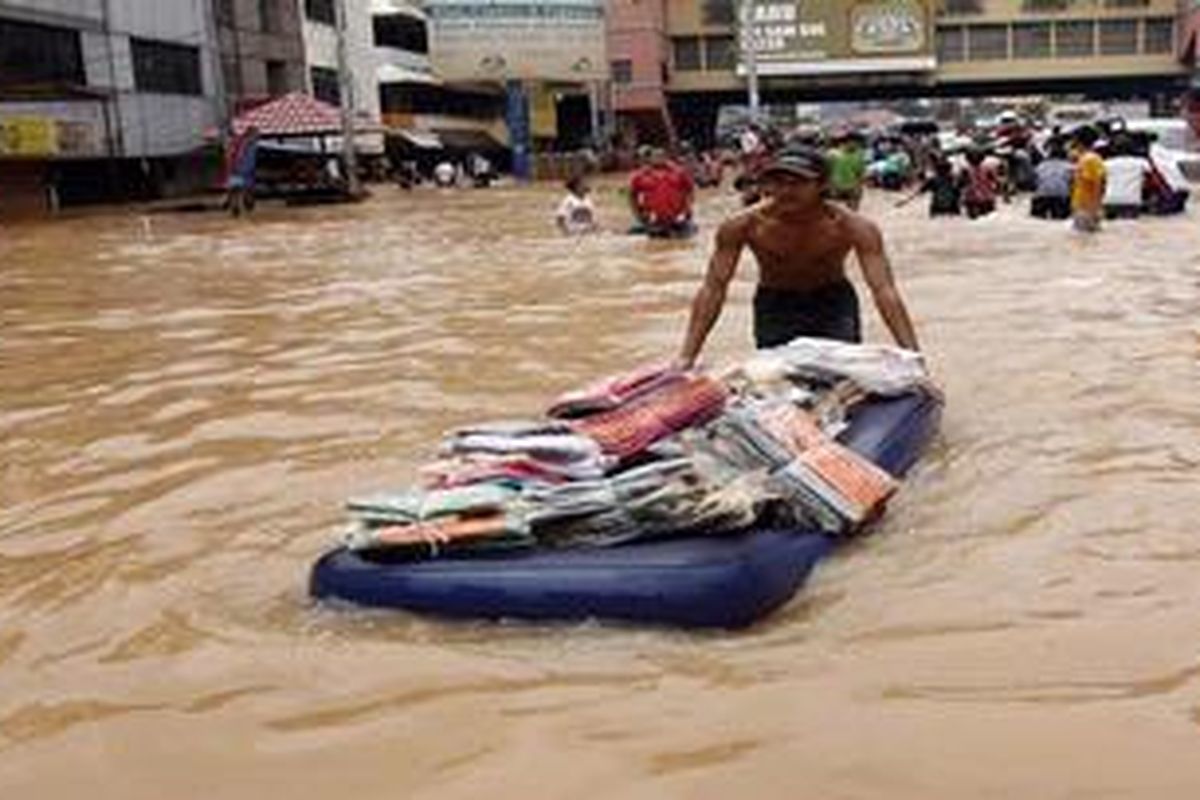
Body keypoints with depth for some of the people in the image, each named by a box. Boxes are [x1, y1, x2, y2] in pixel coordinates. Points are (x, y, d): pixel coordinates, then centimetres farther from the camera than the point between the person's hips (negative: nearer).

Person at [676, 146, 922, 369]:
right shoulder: (742, 226, -26)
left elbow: (885, 291, -31)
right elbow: (712, 290, -22)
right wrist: (685, 359, -27)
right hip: (774, 304, 0)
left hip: (833, 301, 0)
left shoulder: (852, 227, -27)